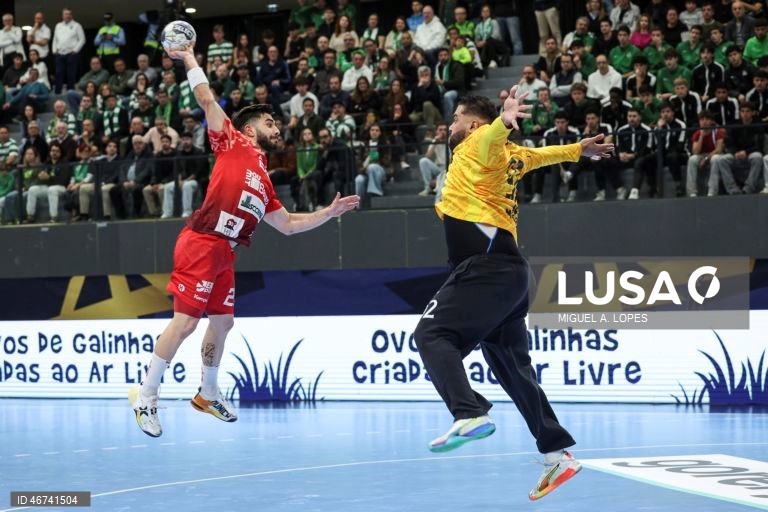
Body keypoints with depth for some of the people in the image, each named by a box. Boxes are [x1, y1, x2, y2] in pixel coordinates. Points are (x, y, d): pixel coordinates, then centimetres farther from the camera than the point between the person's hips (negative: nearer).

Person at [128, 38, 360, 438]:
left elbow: (288, 225, 30)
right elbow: (206, 100, -3)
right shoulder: (232, 144, 4)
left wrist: (330, 212, 26)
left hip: (224, 254, 8)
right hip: (200, 245, -8)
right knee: (185, 322, -11)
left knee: (222, 322, 14)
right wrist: (190, 61, 2)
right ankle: (145, 396, -5)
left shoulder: (263, 180, 23)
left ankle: (208, 394, 32)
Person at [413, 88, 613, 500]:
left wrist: (504, 121, -45)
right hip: (507, 269, 9)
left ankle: (469, 415, -34)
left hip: (486, 265, -9)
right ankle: (558, 454, 9)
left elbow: (491, 136, -22)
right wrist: (580, 150, 61)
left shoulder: (478, 145, 2)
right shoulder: (507, 156, 25)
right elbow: (541, 153, 43)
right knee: (512, 366, 11)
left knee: (432, 333, -16)